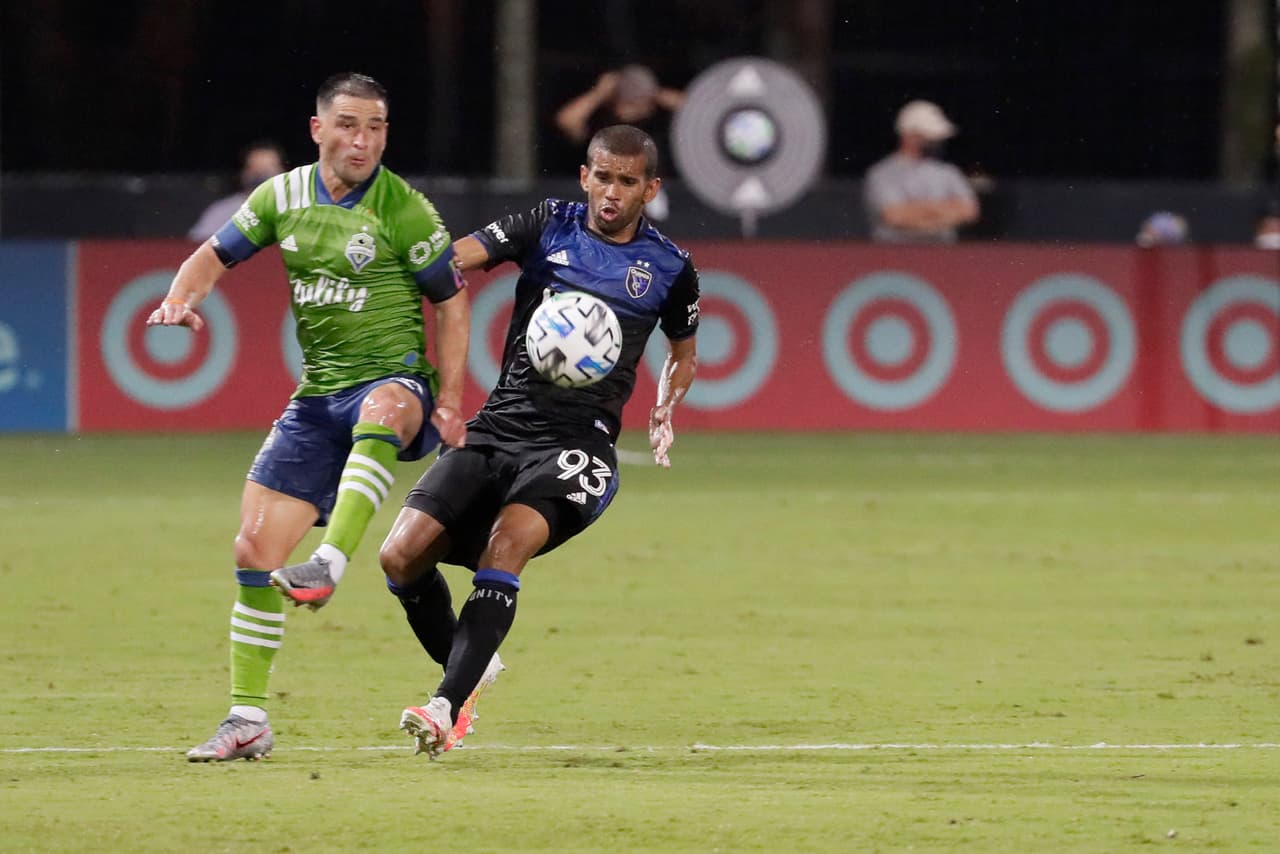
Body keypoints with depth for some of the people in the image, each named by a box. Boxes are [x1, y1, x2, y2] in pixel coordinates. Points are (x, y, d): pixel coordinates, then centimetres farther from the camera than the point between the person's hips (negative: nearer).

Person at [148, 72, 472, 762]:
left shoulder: (404, 209, -7)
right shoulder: (283, 196, 5)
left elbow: (451, 300, -1)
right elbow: (217, 254, 16)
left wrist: (448, 402, -9)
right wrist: (182, 297, -7)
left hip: (393, 377, -5)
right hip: (317, 395, 5)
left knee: (384, 411, -44)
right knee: (254, 550, -1)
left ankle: (332, 562, -55)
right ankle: (247, 721, 10)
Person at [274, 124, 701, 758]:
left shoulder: (669, 269, 8)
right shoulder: (548, 227, 8)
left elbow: (683, 353, 28)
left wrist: (664, 412, 17)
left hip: (577, 444, -3)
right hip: (497, 430, 3)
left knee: (507, 542, -31)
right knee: (402, 556, -11)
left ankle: (447, 706, -35)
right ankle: (469, 669, 17)